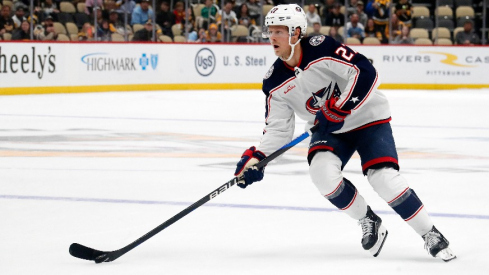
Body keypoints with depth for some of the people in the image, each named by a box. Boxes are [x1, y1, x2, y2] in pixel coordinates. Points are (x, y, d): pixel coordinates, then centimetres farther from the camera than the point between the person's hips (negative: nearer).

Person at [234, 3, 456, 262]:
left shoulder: (321, 48, -24)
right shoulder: (275, 83, -7)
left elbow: (365, 73, -28)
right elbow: (278, 129, -4)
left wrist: (339, 109, -31)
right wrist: (256, 158, -18)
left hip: (366, 117, -5)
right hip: (328, 129, 5)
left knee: (384, 178, -21)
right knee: (322, 172, -24)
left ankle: (431, 234, -3)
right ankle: (369, 221, 0)